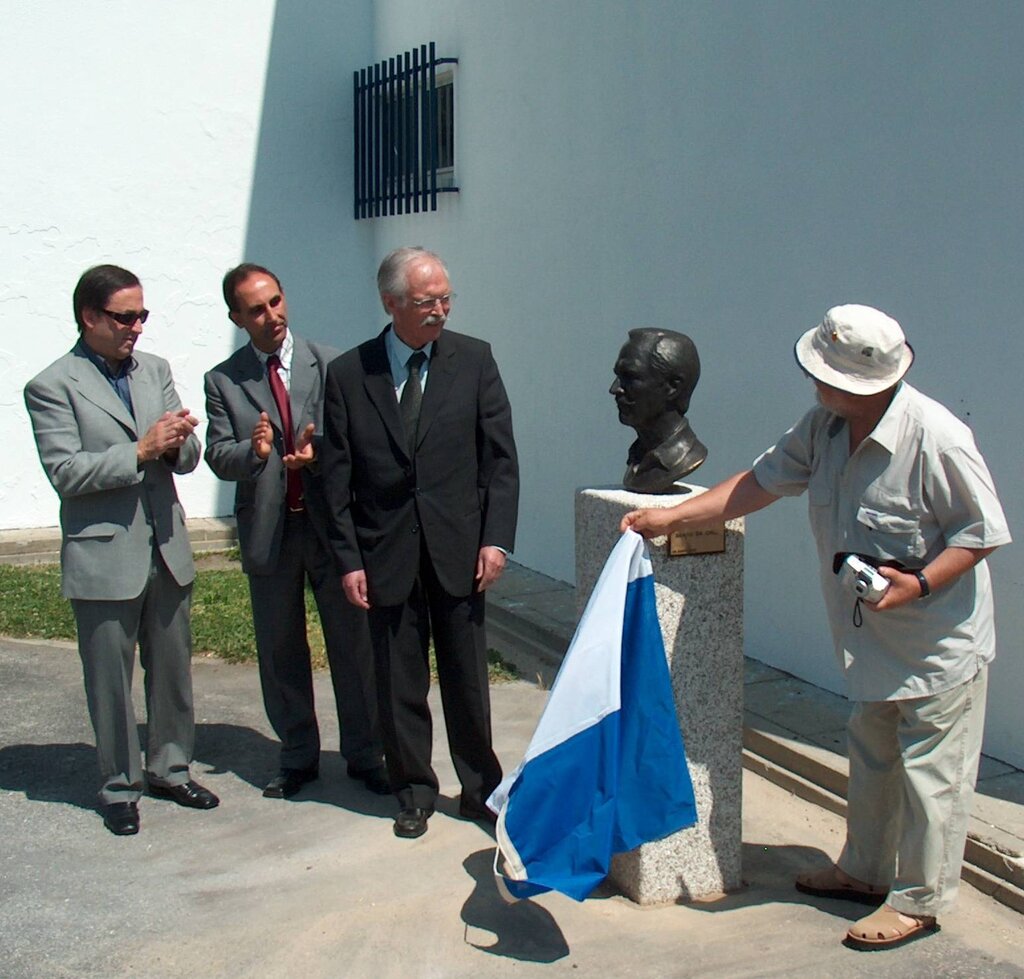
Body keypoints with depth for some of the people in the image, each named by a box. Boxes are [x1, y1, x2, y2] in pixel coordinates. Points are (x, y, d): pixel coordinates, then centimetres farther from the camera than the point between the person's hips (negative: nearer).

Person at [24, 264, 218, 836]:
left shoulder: (155, 370, 10)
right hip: (103, 558, -5)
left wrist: (177, 443, -14)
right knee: (111, 680, 5)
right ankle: (120, 786, 20)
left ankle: (170, 768, 30)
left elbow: (188, 459, 9)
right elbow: (65, 473, -15)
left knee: (173, 668, 13)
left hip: (167, 551, 5)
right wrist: (141, 451, -21)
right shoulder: (53, 387, -7)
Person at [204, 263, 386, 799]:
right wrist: (253, 450, -23)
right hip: (267, 529, 1)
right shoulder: (223, 380, 4)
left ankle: (364, 753, 19)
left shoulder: (330, 364, 1)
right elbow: (218, 456, -2)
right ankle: (297, 756, 26)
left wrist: (320, 453, -20)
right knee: (279, 649, 10)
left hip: (331, 522, -1)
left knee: (353, 642, 5)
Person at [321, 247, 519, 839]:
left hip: (459, 547, 0)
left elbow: (500, 456, 1)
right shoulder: (348, 374, 1)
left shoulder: (474, 360, 1)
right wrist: (348, 559, -3)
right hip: (386, 554, 0)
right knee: (399, 684, 9)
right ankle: (415, 793, 25)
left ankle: (481, 790, 25)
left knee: (468, 679, 8)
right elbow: (337, 477, 2)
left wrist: (496, 538, -7)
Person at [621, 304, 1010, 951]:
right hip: (873, 643, 8)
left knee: (929, 771, 4)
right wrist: (671, 517, -1)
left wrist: (920, 582, -30)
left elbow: (984, 531, -18)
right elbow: (764, 482, 4)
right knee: (871, 759, 21)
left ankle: (918, 900, 20)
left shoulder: (936, 439, -26)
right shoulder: (825, 426, -4)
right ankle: (865, 872, 39)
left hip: (939, 643, -8)